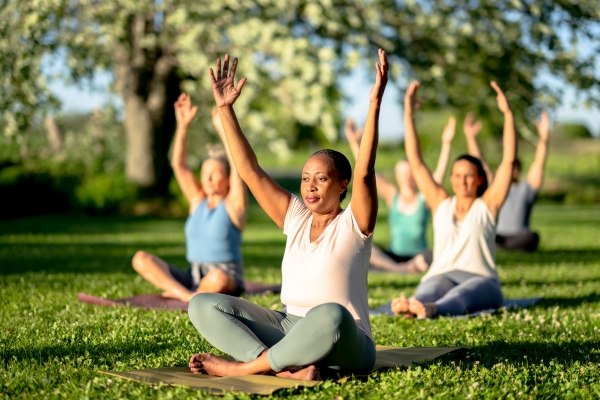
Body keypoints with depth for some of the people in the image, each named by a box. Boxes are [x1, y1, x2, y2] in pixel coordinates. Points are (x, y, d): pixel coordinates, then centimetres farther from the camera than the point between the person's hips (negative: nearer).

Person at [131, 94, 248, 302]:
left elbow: (237, 166, -18)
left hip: (227, 279, -5)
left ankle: (178, 292, -15)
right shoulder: (198, 200, 10)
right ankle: (187, 295, -30)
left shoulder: (233, 204, -3)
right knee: (140, 259, -14)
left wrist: (223, 130, -22)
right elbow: (178, 164, 4)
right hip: (192, 277, 5)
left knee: (217, 278, -43)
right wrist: (183, 125, -4)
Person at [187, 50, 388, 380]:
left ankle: (240, 366, -25)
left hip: (342, 347, -6)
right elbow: (250, 170, 6)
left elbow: (364, 171, -22)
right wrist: (225, 109, 1)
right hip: (287, 330, 6)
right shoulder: (295, 218, 9)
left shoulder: (353, 224, -4)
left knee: (331, 315, -42)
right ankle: (285, 368, -30)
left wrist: (374, 105, -30)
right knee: (202, 305, -9)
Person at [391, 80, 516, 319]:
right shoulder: (441, 204, 17)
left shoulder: (488, 205, 11)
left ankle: (431, 310, -71)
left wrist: (508, 113, -1)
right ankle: (410, 307, -69)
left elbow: (509, 159, 4)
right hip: (441, 276, 2)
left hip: (480, 280, -2)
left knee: (461, 294, -39)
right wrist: (408, 115, 11)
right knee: (432, 290, -36)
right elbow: (415, 161, 14)